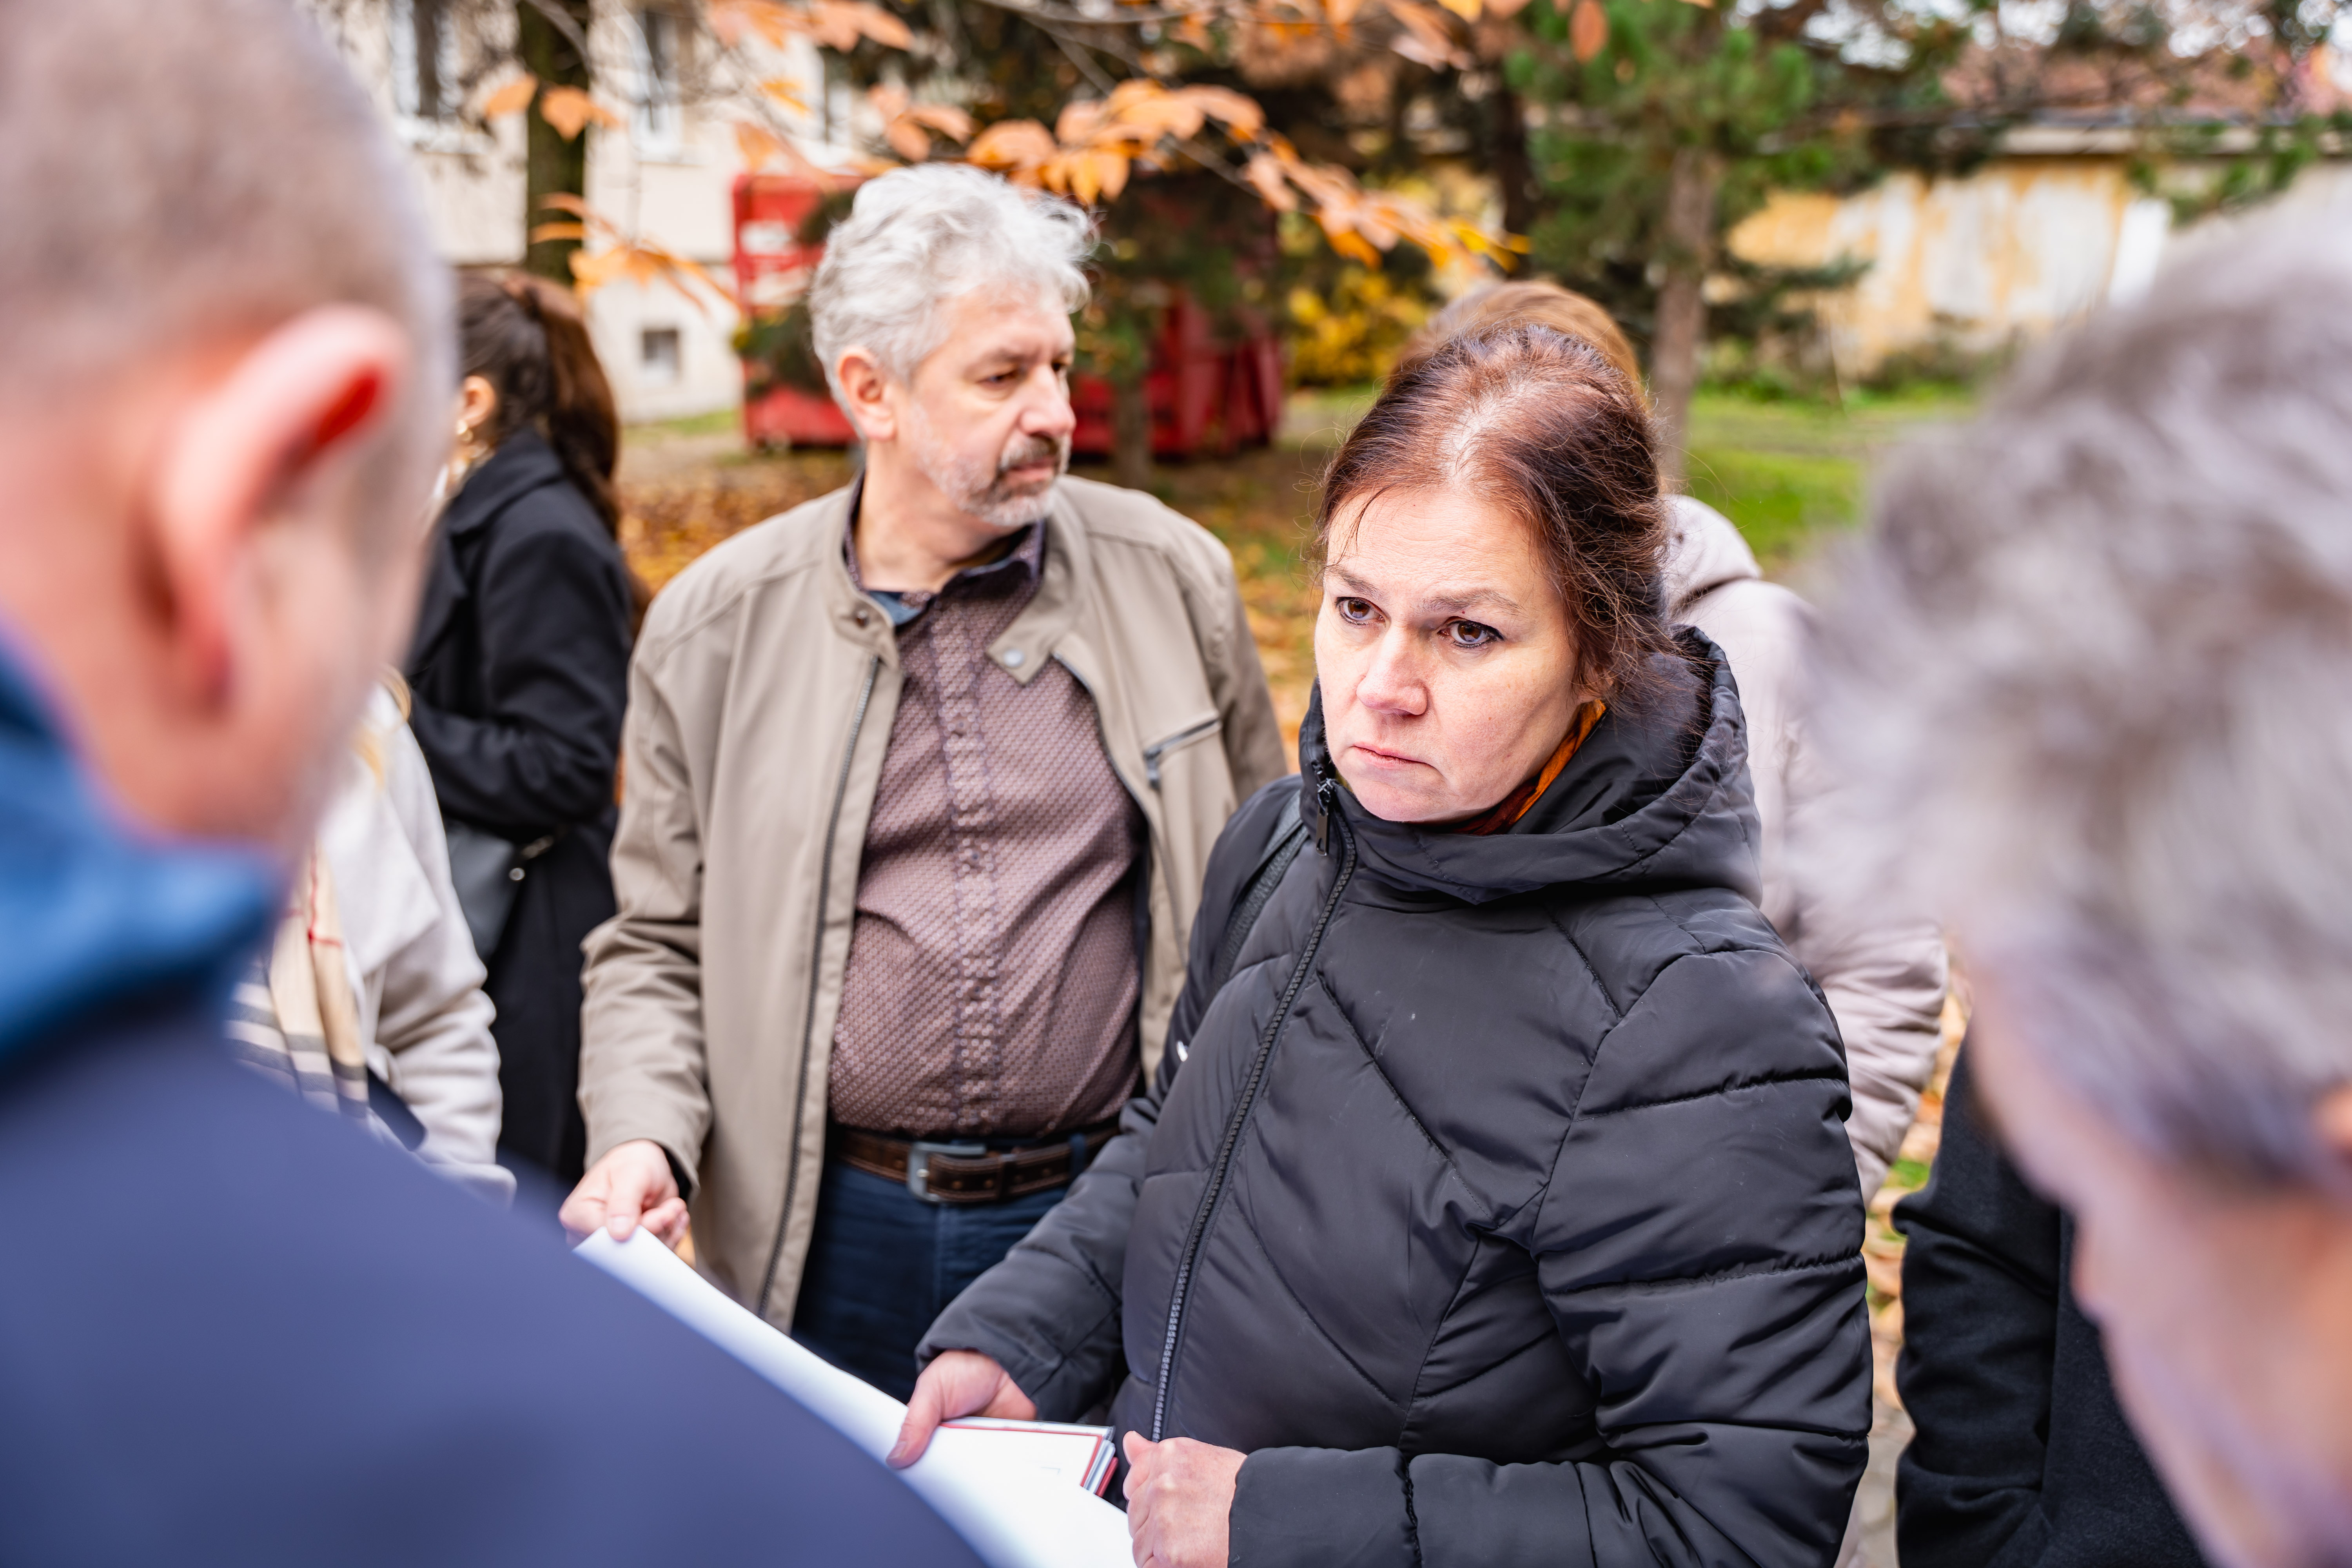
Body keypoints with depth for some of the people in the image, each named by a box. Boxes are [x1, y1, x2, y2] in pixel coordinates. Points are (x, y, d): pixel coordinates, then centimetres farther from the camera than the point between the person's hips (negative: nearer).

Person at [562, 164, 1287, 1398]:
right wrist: (643, 1134, -11)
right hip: (825, 1233, 0)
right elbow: (657, 946, 6)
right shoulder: (717, 625, -1)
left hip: (1103, 1211, 1)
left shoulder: (1172, 577, 0)